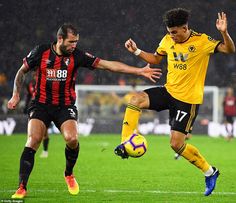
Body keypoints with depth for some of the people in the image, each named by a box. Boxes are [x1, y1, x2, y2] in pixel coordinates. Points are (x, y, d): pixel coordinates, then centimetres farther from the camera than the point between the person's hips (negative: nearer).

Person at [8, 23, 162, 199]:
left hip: (66, 106, 1)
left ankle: (69, 174, 7)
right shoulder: (41, 52, -5)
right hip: (41, 104, -1)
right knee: (33, 140, -20)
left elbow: (108, 65, -7)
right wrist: (16, 95, 3)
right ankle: (22, 187, -16)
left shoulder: (77, 56, -5)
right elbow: (22, 71, 11)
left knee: (72, 139, -23)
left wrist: (140, 71, -12)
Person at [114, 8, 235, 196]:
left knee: (176, 144, -7)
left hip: (188, 99, -5)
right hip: (169, 91, 5)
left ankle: (209, 172, 14)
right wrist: (136, 51, 5)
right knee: (137, 99, -21)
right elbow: (156, 59, 20)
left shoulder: (202, 41, -14)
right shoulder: (168, 41, 2)